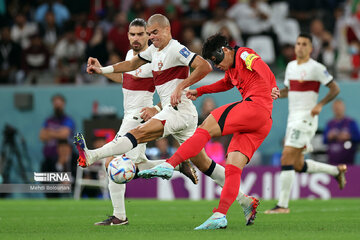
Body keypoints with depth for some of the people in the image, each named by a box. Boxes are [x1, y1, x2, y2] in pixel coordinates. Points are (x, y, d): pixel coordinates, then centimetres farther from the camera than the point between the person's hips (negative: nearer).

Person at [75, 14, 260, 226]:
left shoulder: (176, 50, -10)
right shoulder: (154, 50, 17)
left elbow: (205, 67, -21)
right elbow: (133, 64, 31)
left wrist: (180, 87, -22)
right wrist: (103, 70, 24)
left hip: (180, 110, -10)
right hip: (173, 112, 10)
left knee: (139, 133, -23)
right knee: (204, 164, 9)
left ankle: (92, 157, -35)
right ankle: (246, 201, 10)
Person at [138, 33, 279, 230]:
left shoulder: (244, 55, 0)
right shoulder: (231, 67, 28)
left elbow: (261, 65, -21)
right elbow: (226, 84, 51)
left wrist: (272, 88, -38)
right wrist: (200, 91, 46)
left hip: (256, 105, -9)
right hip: (261, 125, 9)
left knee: (207, 126, -13)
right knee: (233, 167, -3)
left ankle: (169, 165, -21)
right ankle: (220, 216, -14)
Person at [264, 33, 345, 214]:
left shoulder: (316, 68, -8)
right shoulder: (291, 66, 15)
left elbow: (335, 89, -6)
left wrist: (320, 104, -18)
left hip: (305, 118, -9)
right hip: (293, 118, 9)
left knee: (286, 160, -15)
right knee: (298, 165, 11)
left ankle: (282, 205, -12)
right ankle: (337, 171, 30)